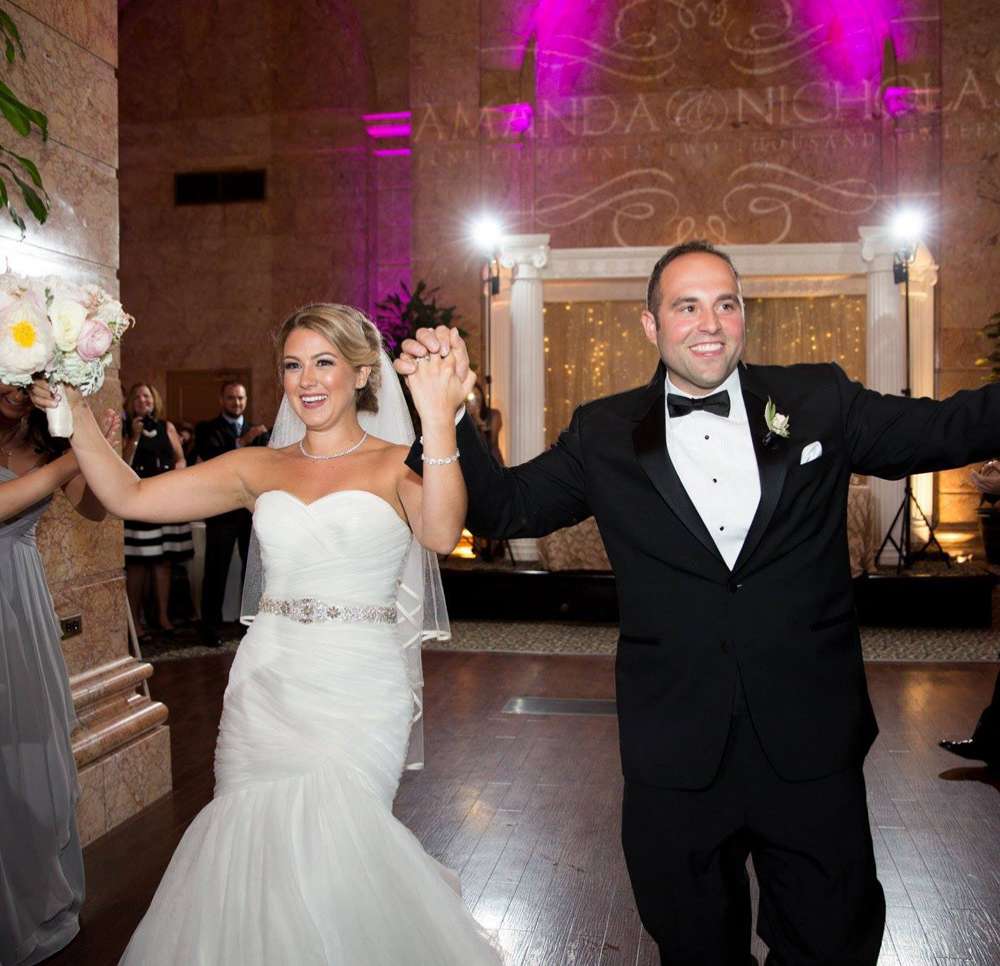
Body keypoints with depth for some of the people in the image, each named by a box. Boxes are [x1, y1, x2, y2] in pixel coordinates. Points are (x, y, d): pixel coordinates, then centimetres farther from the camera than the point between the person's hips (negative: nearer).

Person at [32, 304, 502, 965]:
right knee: (249, 846, 3)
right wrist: (74, 414, -4)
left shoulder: (397, 464, 0)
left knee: (327, 849, -13)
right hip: (265, 688, 4)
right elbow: (129, 497, 6)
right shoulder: (259, 468, 10)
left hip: (358, 694, -3)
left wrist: (438, 420, -33)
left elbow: (442, 533, -22)